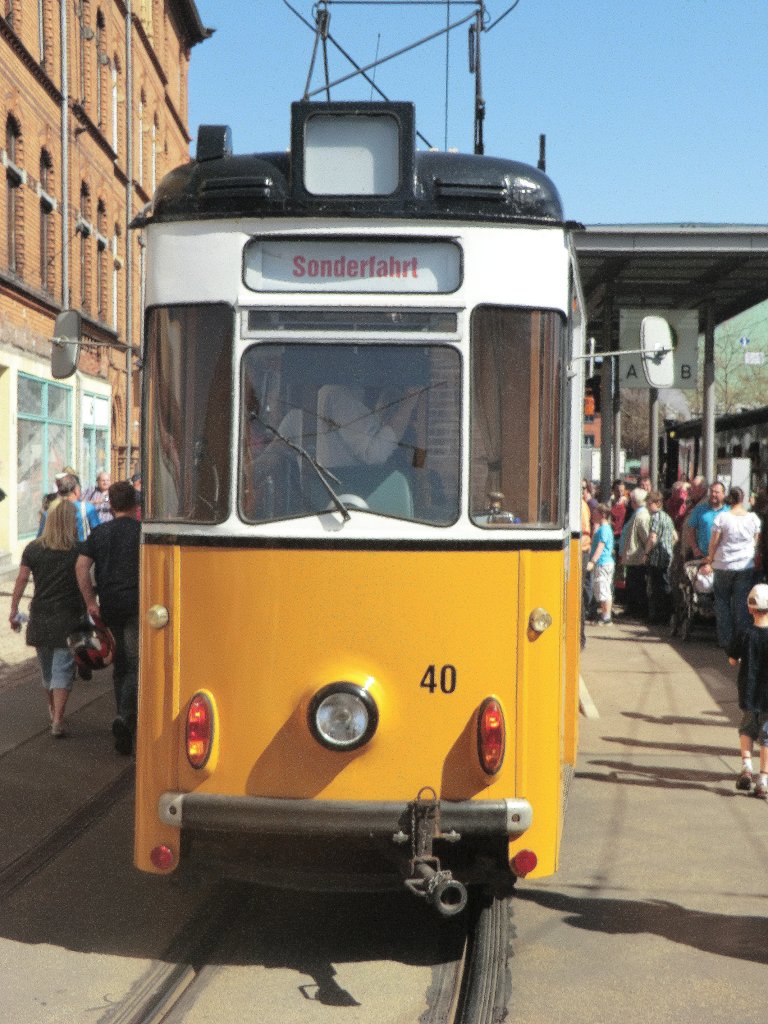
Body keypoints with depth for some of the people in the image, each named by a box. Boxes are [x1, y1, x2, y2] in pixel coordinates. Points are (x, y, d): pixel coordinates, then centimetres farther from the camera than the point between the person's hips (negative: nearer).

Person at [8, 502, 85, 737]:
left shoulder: (33, 549, 1)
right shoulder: (79, 550, -5)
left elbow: (22, 580, -2)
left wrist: (13, 610, 1)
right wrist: (87, 608, 5)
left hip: (40, 616, 3)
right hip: (69, 616, -3)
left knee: (46, 667, 19)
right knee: (63, 669, -2)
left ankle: (53, 710, 38)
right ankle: (57, 720, -13)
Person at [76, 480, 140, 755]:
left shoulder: (99, 533, 7)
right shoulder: (142, 532, -3)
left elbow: (81, 566, -4)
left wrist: (90, 602, -3)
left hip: (109, 606, 4)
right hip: (137, 605, -4)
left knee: (120, 665, 17)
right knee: (136, 666, -5)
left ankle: (126, 723, 24)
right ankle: (125, 718, -26)